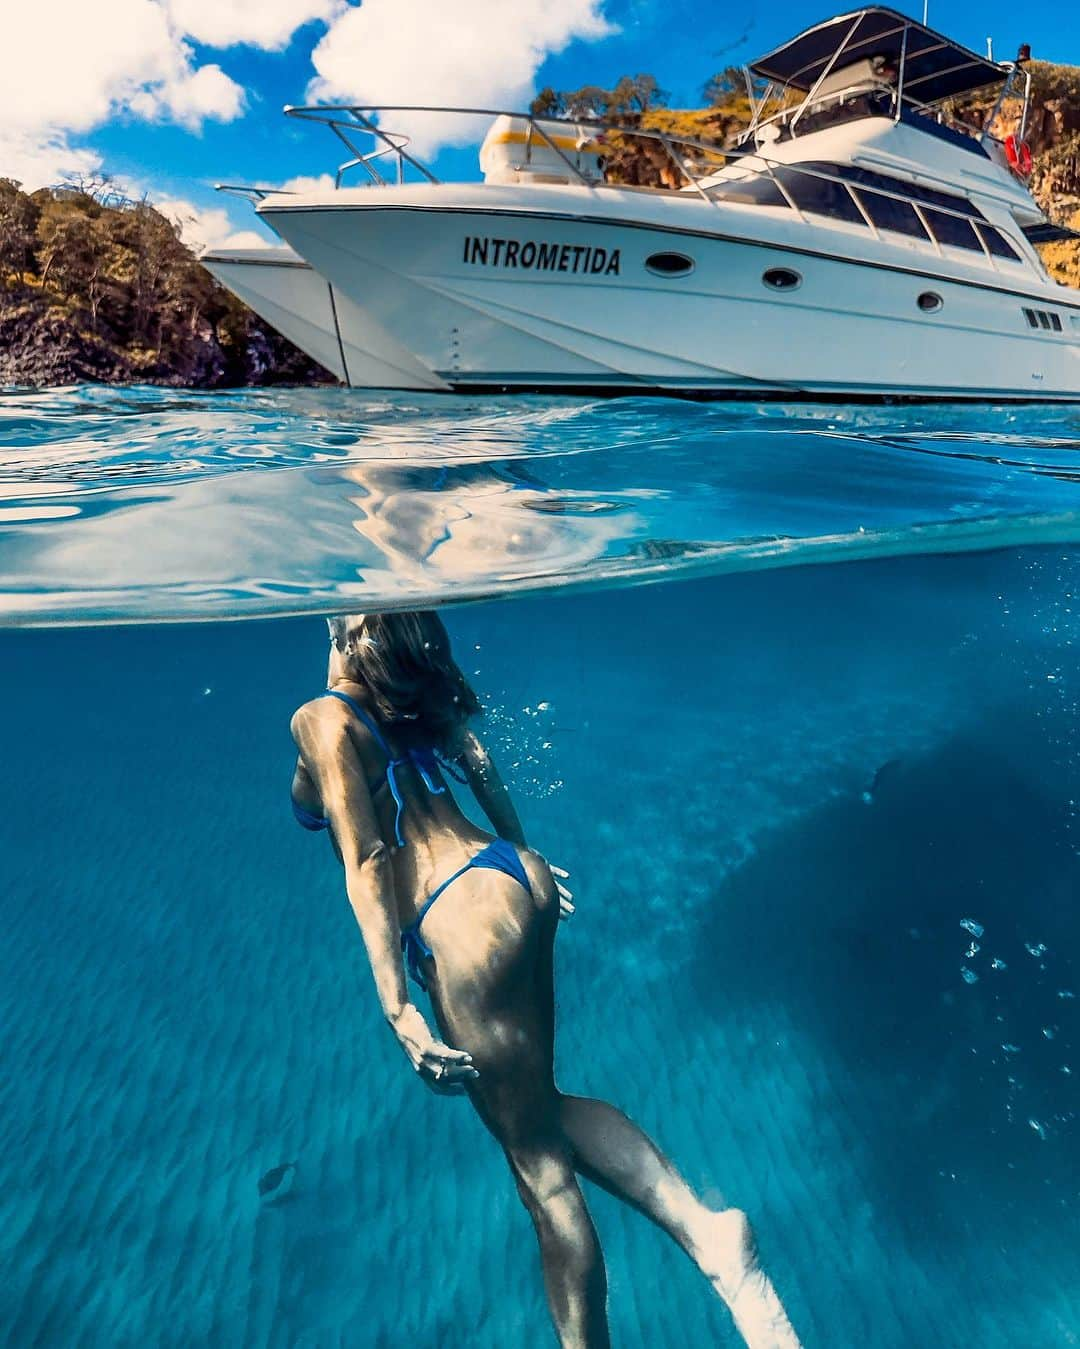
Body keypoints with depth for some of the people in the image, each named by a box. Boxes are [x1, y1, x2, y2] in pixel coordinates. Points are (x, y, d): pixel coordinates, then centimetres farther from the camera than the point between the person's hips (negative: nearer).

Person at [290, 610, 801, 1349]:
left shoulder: (320, 718, -8)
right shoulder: (420, 693, 11)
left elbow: (364, 860, -16)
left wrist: (397, 1008, -17)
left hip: (465, 914, -8)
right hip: (517, 876, 8)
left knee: (536, 1152, 10)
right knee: (538, 1108, 24)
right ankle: (705, 1226, 14)